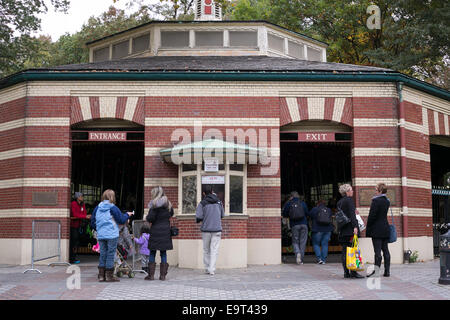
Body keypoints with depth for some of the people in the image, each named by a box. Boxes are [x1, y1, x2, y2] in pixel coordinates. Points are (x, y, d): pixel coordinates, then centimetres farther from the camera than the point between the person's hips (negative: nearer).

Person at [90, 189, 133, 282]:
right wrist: (127, 215, 13)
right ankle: (109, 276, 4)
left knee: (103, 254, 11)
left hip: (101, 235, 5)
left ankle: (101, 275, 12)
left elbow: (93, 222, 10)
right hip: (112, 235, -5)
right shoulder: (113, 208, -9)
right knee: (111, 254, 2)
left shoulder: (97, 208, 5)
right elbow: (121, 220, -4)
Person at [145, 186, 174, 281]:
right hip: (166, 231, 5)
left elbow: (150, 218, -13)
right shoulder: (168, 204, 8)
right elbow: (171, 214, 23)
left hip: (156, 231, -5)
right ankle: (163, 275, 7)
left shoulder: (155, 204, -9)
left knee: (152, 253, 4)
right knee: (163, 252, 8)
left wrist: (147, 218, 6)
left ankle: (151, 274, 4)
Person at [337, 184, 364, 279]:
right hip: (350, 228, -8)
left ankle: (346, 272, 8)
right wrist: (355, 226, -21)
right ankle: (353, 272, -9)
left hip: (342, 229, 8)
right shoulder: (349, 200, -8)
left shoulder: (339, 202, 15)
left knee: (344, 251, 7)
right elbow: (352, 214, -17)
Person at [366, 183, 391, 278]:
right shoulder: (387, 201, 11)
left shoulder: (376, 201, -14)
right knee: (385, 250, 9)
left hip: (377, 229, -7)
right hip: (385, 229, 8)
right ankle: (387, 271, 11)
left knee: (377, 251, -6)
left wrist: (368, 229, -6)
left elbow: (372, 216, -15)